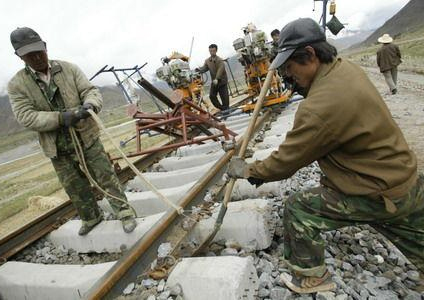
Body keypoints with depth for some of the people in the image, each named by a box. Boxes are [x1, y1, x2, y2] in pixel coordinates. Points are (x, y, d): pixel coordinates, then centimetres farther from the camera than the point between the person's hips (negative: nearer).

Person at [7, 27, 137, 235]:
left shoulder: (68, 69, -1)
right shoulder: (17, 85, -3)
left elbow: (91, 91, -6)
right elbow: (26, 117, -13)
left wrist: (90, 105, -30)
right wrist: (61, 117, -26)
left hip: (87, 139, -1)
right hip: (58, 149, 1)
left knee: (106, 177, 3)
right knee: (75, 188, 14)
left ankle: (124, 212, 16)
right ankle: (91, 218, 35)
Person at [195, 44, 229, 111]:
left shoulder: (220, 60, -14)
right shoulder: (207, 61, 4)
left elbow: (220, 69, -28)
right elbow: (204, 68, -5)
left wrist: (217, 79, -43)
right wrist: (199, 69, -29)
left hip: (222, 81, -5)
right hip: (214, 82, 5)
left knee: (224, 97, -2)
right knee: (212, 96, 0)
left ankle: (226, 109, 16)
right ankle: (221, 108, 16)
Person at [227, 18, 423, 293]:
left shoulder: (323, 106, -32)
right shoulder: (346, 67, -4)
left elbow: (287, 161, -22)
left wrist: (249, 171, -8)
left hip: (377, 195, -9)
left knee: (297, 210, -1)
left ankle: (312, 278, 19)